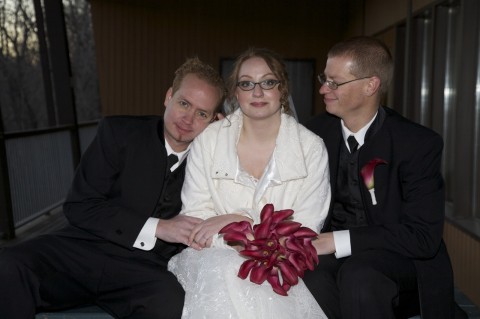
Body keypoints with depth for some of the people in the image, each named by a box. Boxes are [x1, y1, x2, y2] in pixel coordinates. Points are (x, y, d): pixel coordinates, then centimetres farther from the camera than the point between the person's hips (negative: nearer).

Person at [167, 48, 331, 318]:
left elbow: (306, 228, -4)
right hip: (216, 257, 1)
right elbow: (194, 215, -1)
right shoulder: (209, 140, 2)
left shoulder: (311, 148, 0)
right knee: (222, 271, -34)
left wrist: (237, 221, -16)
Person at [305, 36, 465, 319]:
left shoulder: (419, 144, -13)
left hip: (396, 258, -3)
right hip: (330, 252, 3)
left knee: (358, 276, -35)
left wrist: (339, 241, -24)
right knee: (312, 277, -31)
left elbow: (423, 237, -17)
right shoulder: (317, 133, 0)